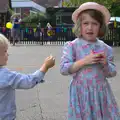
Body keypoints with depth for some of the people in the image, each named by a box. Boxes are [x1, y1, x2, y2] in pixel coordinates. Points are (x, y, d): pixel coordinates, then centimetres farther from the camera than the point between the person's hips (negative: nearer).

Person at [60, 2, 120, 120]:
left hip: (101, 92, 3)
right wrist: (84, 61, -20)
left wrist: (105, 64, -13)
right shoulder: (72, 46, -7)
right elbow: (63, 69, -12)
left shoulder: (105, 48, 2)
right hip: (81, 92, -3)